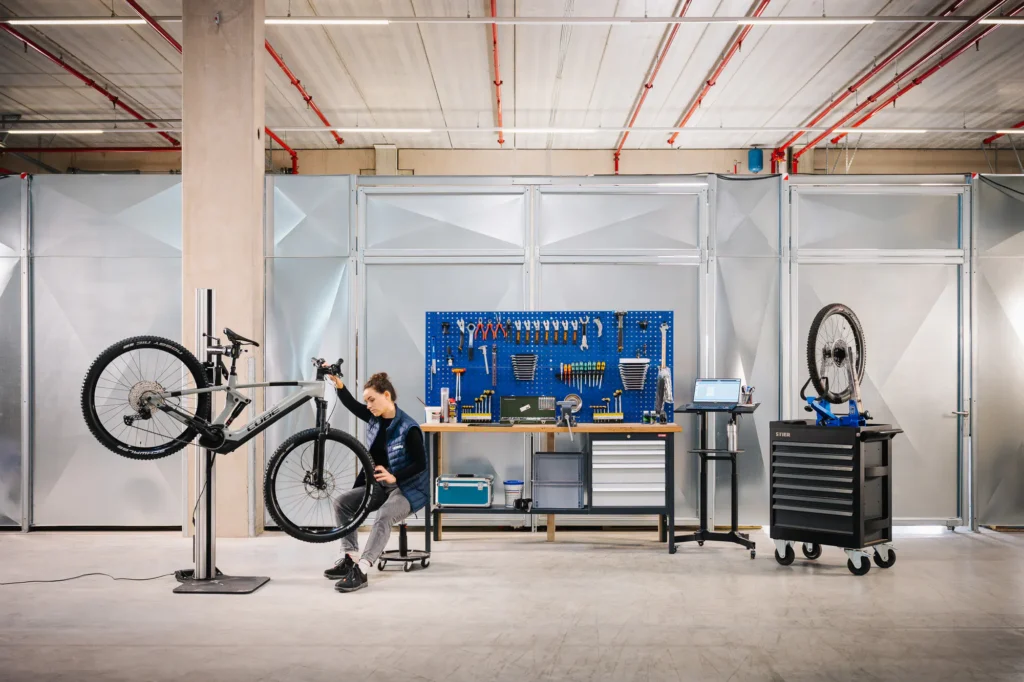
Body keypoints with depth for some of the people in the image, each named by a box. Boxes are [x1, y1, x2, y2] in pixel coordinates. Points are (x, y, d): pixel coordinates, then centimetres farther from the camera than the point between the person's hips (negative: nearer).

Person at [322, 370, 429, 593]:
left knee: (384, 516, -36)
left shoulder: (408, 428, -19)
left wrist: (394, 477, -32)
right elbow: (352, 405, -2)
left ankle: (361, 571, -42)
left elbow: (420, 464, -20)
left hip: (408, 488, -8)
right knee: (342, 502, -8)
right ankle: (349, 559, -10)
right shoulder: (375, 419, 2)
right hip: (382, 485, 8)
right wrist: (338, 384, -20)